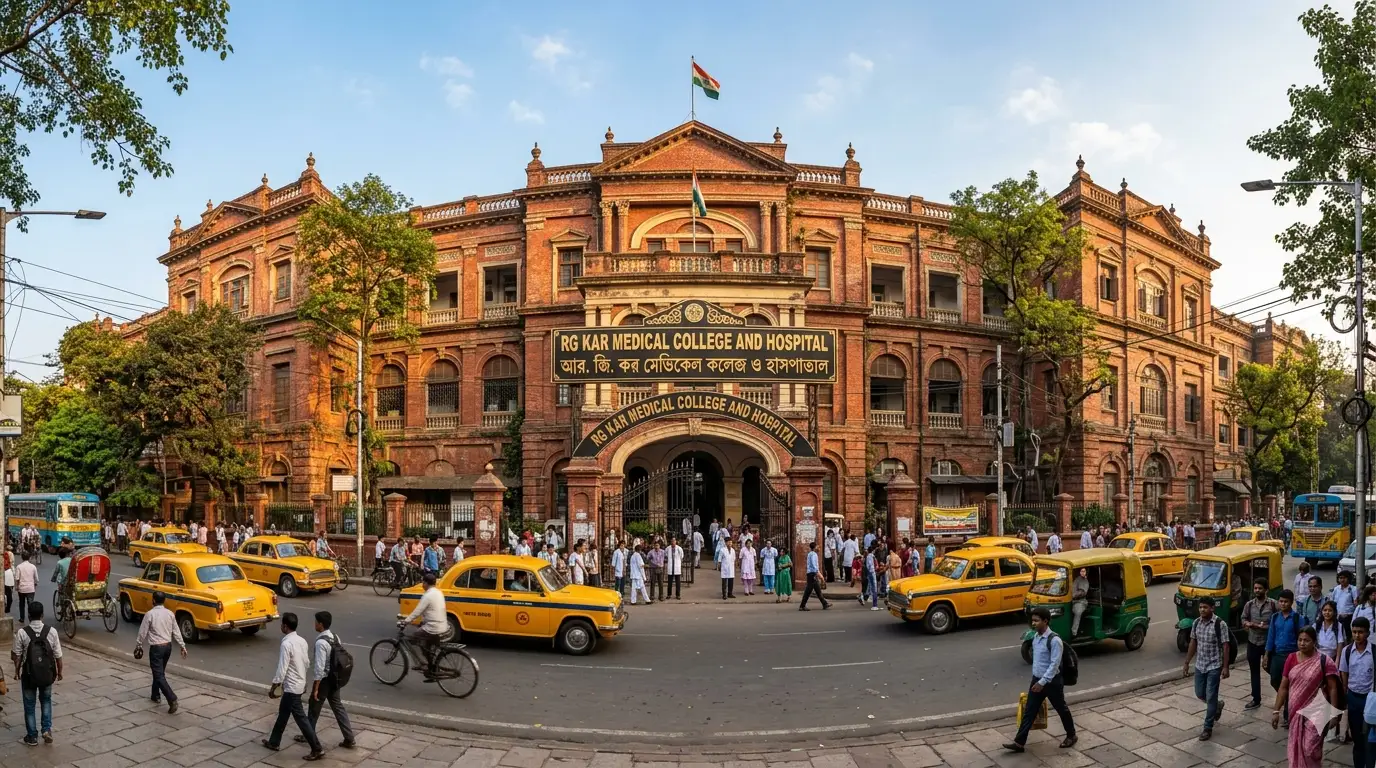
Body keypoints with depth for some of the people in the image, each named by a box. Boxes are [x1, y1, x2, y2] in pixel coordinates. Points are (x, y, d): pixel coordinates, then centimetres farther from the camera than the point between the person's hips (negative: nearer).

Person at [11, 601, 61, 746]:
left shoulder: (22, 633, -14)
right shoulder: (51, 631, -10)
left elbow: (17, 655, -7)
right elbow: (58, 655, -5)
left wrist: (17, 671, 11)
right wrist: (59, 671, 10)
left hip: (29, 675, -1)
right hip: (47, 674, 1)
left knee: (30, 705, 15)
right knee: (46, 700, 23)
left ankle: (32, 736, 22)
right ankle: (47, 729, 15)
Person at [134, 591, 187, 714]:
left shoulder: (150, 614, -13)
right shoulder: (170, 614, 3)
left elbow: (142, 633, -8)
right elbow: (176, 632, 6)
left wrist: (138, 646, 7)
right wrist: (182, 646, 12)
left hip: (156, 647, -6)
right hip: (168, 646, 6)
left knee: (159, 675, -7)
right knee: (159, 672, 24)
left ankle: (172, 699, -20)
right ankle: (156, 696, 35)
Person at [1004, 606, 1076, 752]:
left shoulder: (1054, 640, -21)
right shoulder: (1035, 637, 4)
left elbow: (1054, 664, -22)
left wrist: (1043, 682, -23)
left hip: (1052, 681, -7)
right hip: (1037, 680, 7)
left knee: (1061, 709, 15)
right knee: (1029, 711, 5)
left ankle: (1071, 736, 38)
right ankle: (1019, 742, 6)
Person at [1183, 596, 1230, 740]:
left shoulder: (1220, 624, -15)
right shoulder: (1196, 623, 1)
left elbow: (1225, 647, -13)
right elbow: (1193, 643, 9)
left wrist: (1225, 667, -15)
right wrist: (1187, 662, 10)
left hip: (1214, 666, -6)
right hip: (1199, 665, 6)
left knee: (1210, 697, -2)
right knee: (1200, 694, 14)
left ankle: (1208, 728, 9)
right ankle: (1218, 705, 44)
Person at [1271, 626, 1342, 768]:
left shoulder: (1324, 661, -10)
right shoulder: (1291, 659, 1)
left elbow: (1332, 689, -5)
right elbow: (1283, 687, 4)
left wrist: (1333, 713, -8)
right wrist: (1276, 711, 2)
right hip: (1296, 712, 4)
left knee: (1310, 749, -4)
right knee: (1295, 748, 10)